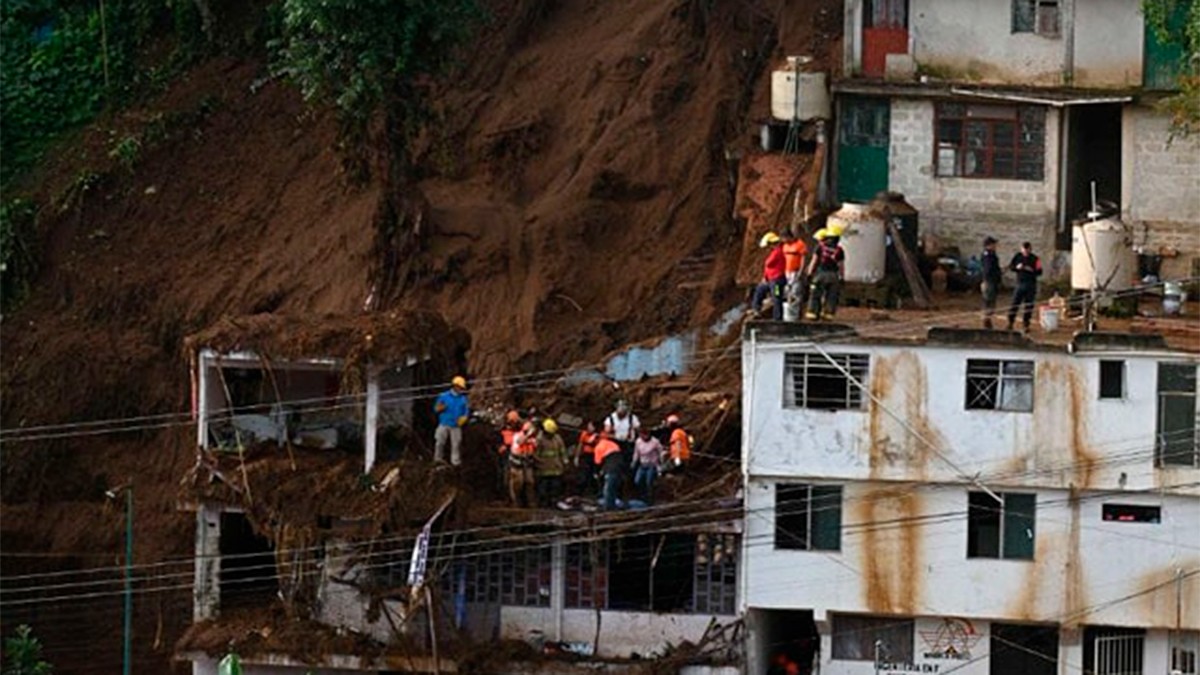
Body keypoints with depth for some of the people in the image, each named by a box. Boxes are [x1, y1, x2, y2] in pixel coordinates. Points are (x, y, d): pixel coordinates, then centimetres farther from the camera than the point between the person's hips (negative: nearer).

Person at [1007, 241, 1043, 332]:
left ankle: (1026, 324, 11)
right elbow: (1010, 266, 9)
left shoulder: (1034, 259, -4)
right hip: (1020, 283, 1)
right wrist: (1017, 267, -11)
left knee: (1028, 305, 2)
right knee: (1015, 303, -4)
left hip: (1031, 284, -1)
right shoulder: (1018, 256, 3)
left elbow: (1039, 272, -6)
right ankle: (1010, 322, 5)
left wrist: (1031, 270, -22)